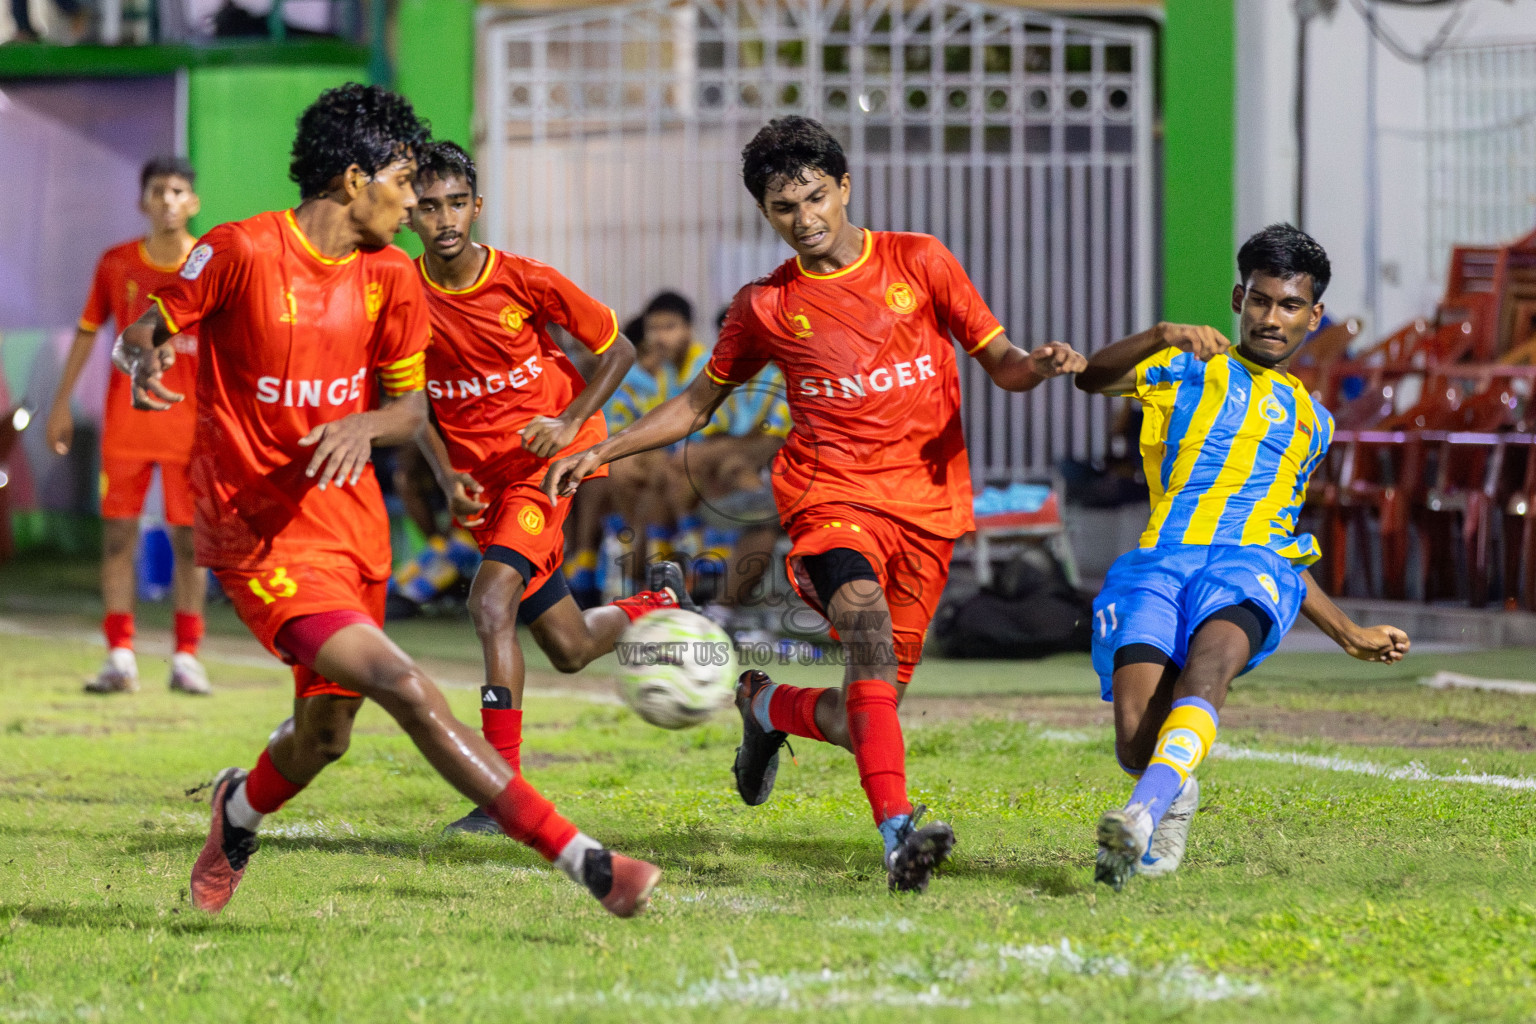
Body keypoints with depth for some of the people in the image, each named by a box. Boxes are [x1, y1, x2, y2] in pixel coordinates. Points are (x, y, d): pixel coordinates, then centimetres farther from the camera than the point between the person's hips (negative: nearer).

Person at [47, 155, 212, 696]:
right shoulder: (116, 264, 1)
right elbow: (88, 331, 9)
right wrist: (62, 403, 8)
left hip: (191, 423, -1)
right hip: (125, 423, 1)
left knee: (189, 538, 1)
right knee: (118, 533, -1)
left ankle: (186, 658, 7)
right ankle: (120, 658, 4)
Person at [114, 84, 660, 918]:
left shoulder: (390, 278, 5)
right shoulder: (242, 253, -12)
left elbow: (411, 409, 8)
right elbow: (141, 331, -3)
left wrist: (361, 427, -14)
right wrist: (145, 359, -27)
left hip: (351, 524, 7)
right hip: (261, 535, -7)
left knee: (325, 733, 13)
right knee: (406, 690, -20)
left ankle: (240, 810, 49)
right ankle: (582, 861, -25)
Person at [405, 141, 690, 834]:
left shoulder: (525, 281, -13)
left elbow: (617, 349, -1)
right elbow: (413, 400, 8)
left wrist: (571, 422, -16)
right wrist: (446, 477, -7)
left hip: (547, 458, -4)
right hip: (478, 477, 4)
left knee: (491, 597, -27)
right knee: (570, 649, 10)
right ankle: (659, 602, 46)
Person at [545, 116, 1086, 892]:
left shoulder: (918, 262, 7)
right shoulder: (766, 307, 9)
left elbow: (999, 363, 10)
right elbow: (699, 402, 22)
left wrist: (1039, 365, -14)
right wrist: (600, 453, 13)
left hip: (927, 504, 1)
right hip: (832, 498, -1)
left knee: (871, 708, -1)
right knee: (863, 615, -33)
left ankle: (768, 707, 35)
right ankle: (897, 829, -45)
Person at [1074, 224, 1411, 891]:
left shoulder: (1310, 421, 31)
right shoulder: (1190, 366, 21)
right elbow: (1093, 378, 2)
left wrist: (1351, 636, 34)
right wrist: (1162, 337, -17)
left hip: (1251, 566, 1)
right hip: (1160, 558, -1)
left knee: (1208, 666, -35)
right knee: (1136, 736, -20)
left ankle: (1141, 816, -55)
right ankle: (1174, 797, 16)